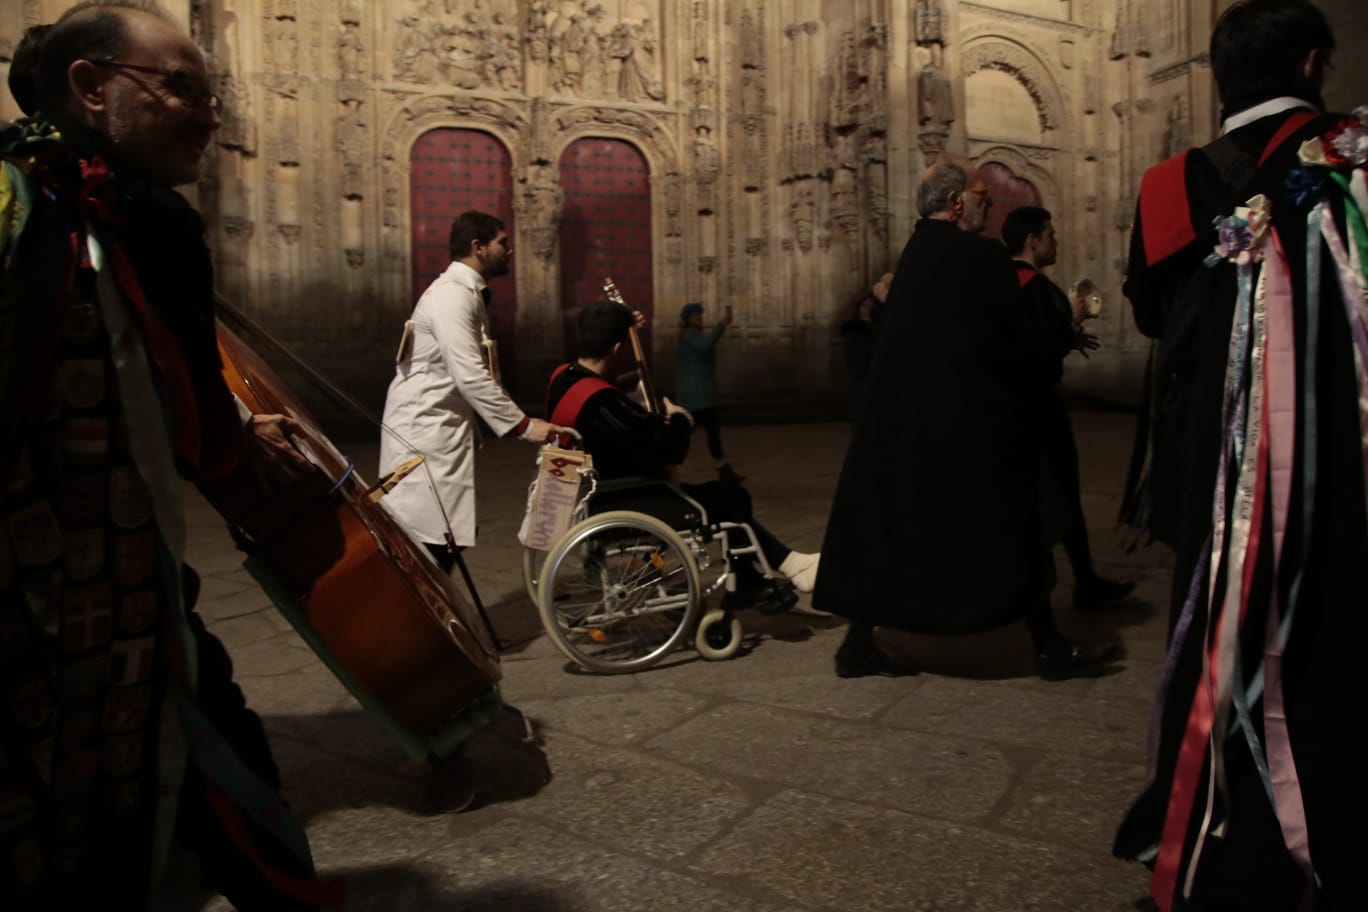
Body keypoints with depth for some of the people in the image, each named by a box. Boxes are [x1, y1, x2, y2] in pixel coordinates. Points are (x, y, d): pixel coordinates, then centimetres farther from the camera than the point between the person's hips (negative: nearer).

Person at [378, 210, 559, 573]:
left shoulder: (467, 293, 15)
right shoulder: (452, 295, -17)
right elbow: (471, 377, -24)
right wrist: (522, 424, -21)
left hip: (443, 429, 10)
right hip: (426, 431, -10)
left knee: (446, 536, 12)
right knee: (432, 539, -8)